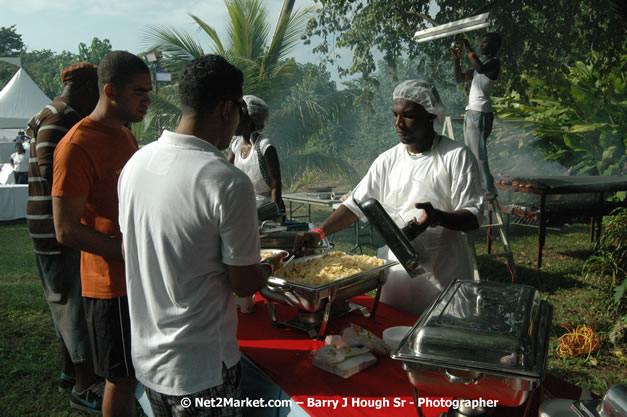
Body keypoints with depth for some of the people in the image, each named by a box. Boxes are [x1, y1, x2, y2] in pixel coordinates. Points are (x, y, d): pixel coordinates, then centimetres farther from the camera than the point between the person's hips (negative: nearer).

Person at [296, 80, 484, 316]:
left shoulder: (457, 157, -7)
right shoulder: (388, 161, 5)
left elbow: (473, 216, -10)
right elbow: (356, 204, 5)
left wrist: (439, 217, -30)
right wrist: (319, 232, -8)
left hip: (442, 274, -3)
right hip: (395, 270, 4)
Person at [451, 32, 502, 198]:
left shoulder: (494, 63, -7)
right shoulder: (481, 64, 22)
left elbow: (480, 68, -30)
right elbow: (460, 78, 23)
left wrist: (469, 50, -20)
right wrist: (456, 59, 9)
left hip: (480, 113, -10)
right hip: (471, 112, 10)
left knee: (479, 152, -13)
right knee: (471, 151, 13)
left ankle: (488, 189, -11)